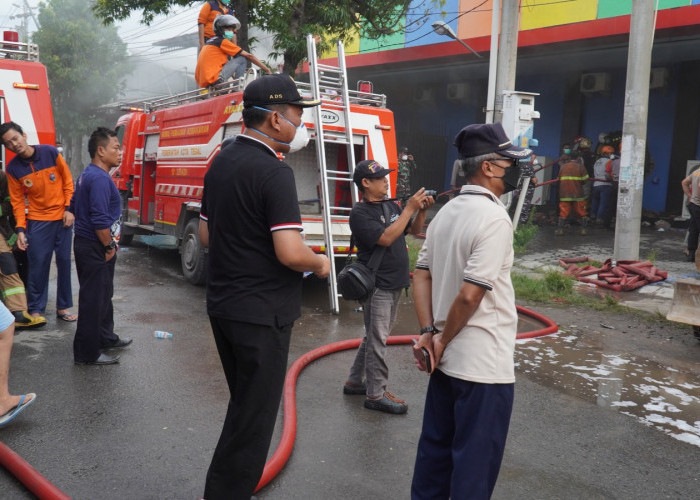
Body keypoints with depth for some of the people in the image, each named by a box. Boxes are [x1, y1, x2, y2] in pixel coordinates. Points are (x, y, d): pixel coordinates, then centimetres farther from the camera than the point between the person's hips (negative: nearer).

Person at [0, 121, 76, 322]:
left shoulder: (51, 153, -7)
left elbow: (68, 182, 0)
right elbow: (17, 201, 0)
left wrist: (69, 209, -7)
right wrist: (20, 229, -10)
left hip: (62, 217, 0)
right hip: (37, 221, 0)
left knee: (64, 262, 5)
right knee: (38, 265, 1)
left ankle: (63, 307, 17)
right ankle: (36, 309, 14)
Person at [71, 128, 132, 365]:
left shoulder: (87, 175, 13)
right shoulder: (100, 178, -20)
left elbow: (75, 207, 21)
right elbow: (100, 219, -27)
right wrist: (109, 246, -16)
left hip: (86, 244, 11)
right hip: (95, 248, -11)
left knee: (103, 295, 21)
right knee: (93, 300, -3)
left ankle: (105, 338, 34)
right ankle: (87, 353, 6)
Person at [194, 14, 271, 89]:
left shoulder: (210, 41, 22)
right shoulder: (223, 41, -4)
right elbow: (249, 56, -4)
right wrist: (268, 70, 0)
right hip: (214, 80, -9)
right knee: (241, 59, -3)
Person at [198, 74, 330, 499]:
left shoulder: (221, 163, 8)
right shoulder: (274, 173, -19)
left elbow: (206, 234, 14)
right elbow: (290, 252, -25)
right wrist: (321, 263, -6)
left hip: (222, 304, 9)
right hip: (261, 313, -9)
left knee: (243, 406, 22)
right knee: (254, 419, 5)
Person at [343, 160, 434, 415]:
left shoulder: (391, 206, 10)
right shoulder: (360, 213, -13)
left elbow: (414, 230, 17)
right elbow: (386, 238, -23)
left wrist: (422, 210, -1)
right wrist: (409, 208, -20)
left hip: (395, 284, 8)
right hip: (377, 286, -8)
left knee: (374, 337, 16)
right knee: (377, 340, -2)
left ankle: (355, 381, 29)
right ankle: (376, 394, 8)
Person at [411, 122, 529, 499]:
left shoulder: (446, 212, 7)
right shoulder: (494, 218, -18)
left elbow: (421, 277, 8)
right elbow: (470, 295, -23)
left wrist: (429, 333, 3)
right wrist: (443, 340, -9)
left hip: (447, 359, 8)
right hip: (483, 365, -8)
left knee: (436, 447, 20)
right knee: (475, 460, 7)